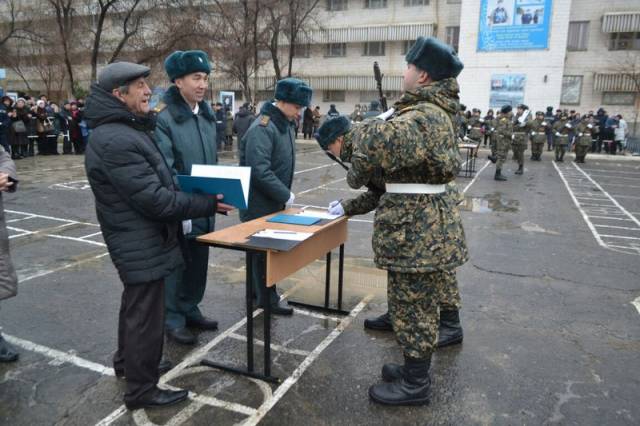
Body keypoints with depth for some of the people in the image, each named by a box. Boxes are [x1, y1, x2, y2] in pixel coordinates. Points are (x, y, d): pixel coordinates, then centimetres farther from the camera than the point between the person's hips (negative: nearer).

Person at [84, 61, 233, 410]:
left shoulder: (124, 130, 10)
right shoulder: (115, 140, -25)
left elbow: (154, 182, 15)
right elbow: (154, 199, -27)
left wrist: (197, 194, 4)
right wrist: (208, 204, -19)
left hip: (137, 240, 11)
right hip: (142, 244, -11)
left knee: (135, 305, 25)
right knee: (146, 315, 3)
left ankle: (127, 362, 45)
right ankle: (141, 390, 20)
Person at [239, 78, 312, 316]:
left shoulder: (286, 124, 8)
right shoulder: (262, 128, -21)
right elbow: (260, 171, -28)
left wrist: (284, 193, 9)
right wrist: (285, 195, -21)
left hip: (274, 201, 8)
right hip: (259, 204, -8)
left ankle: (257, 292, 33)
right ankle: (267, 299, 17)